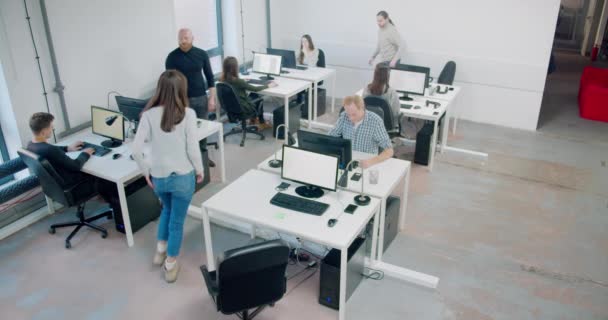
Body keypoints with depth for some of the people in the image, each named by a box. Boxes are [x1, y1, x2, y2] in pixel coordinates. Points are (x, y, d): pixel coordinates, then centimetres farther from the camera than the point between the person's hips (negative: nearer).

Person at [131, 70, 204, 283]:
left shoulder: (149, 114, -9)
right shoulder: (187, 114, -16)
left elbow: (136, 148, -12)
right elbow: (192, 149, -13)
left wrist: (146, 172, 4)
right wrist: (199, 170, 4)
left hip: (158, 177, 3)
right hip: (182, 176, -3)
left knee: (167, 209, 31)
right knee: (177, 220, 12)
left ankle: (160, 251, 41)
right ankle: (170, 265, 23)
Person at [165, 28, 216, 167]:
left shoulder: (202, 54, -2)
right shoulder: (172, 57, -9)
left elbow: (209, 77, 3)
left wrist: (212, 98, -1)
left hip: (201, 97, 2)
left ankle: (203, 155, 27)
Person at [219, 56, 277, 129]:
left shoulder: (222, 80, -11)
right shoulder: (238, 81, -29)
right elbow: (255, 89, -16)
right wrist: (268, 86, -1)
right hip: (243, 110, -6)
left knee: (254, 95, 26)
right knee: (259, 99, 23)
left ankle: (253, 118, 43)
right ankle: (262, 124, 43)